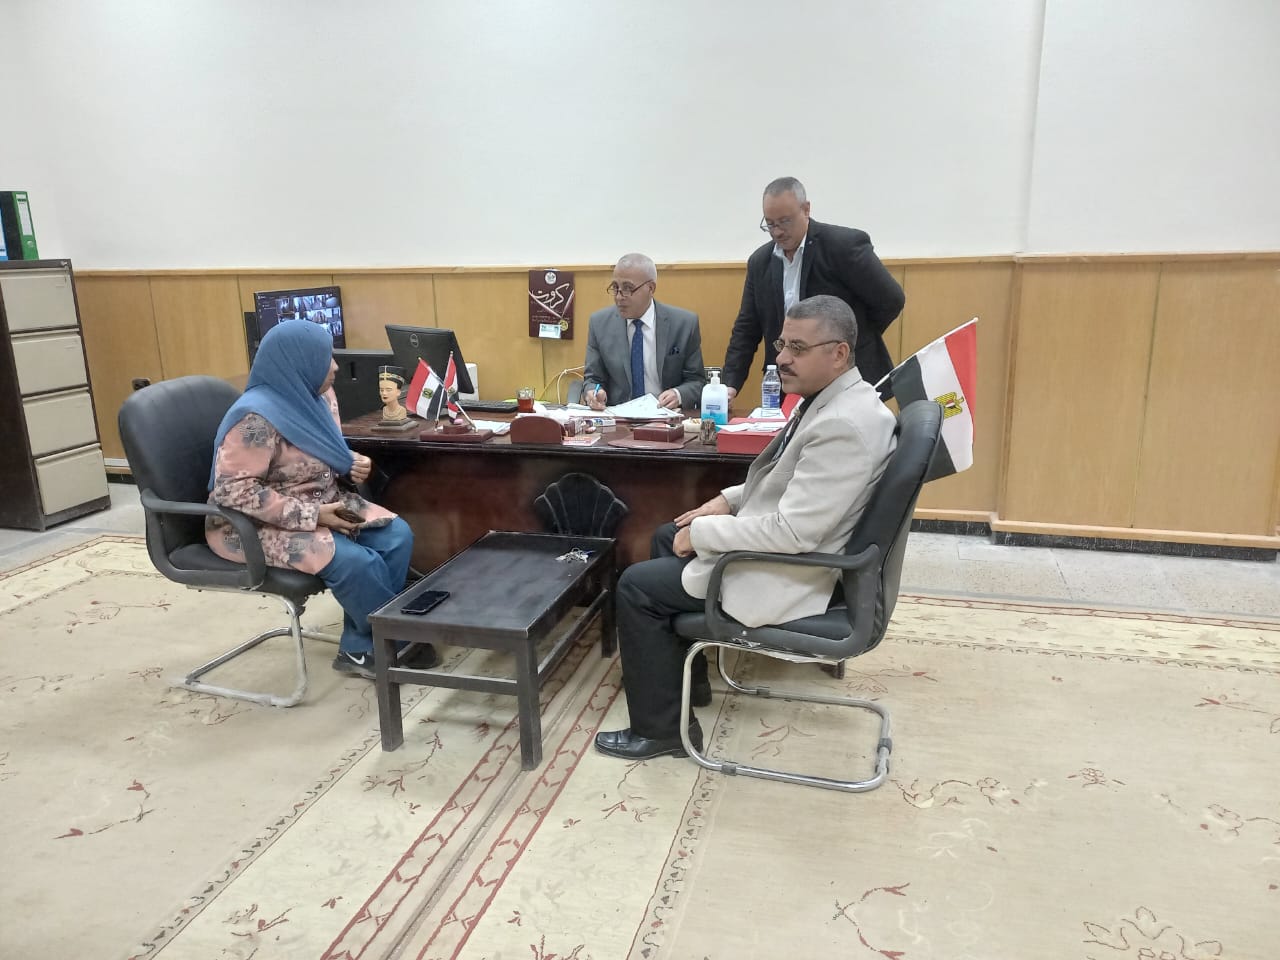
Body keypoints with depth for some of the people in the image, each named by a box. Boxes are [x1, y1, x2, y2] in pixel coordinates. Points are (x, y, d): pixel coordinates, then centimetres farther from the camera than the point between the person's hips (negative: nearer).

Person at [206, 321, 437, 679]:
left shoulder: (316, 396, 3)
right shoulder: (257, 417, -24)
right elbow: (234, 491, -28)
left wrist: (354, 464, -5)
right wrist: (313, 515, -27)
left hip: (324, 505, 9)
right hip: (257, 526, -9)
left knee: (397, 536, -10)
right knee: (357, 563, -27)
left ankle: (360, 649, -6)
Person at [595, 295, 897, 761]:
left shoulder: (845, 425, -29)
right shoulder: (829, 398, 3)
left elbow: (792, 532, -30)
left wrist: (703, 532, -20)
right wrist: (730, 499, 5)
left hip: (786, 572, -11)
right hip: (775, 538, 11)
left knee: (637, 584, -5)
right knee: (666, 538, 22)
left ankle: (662, 729, 11)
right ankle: (680, 672, 33)